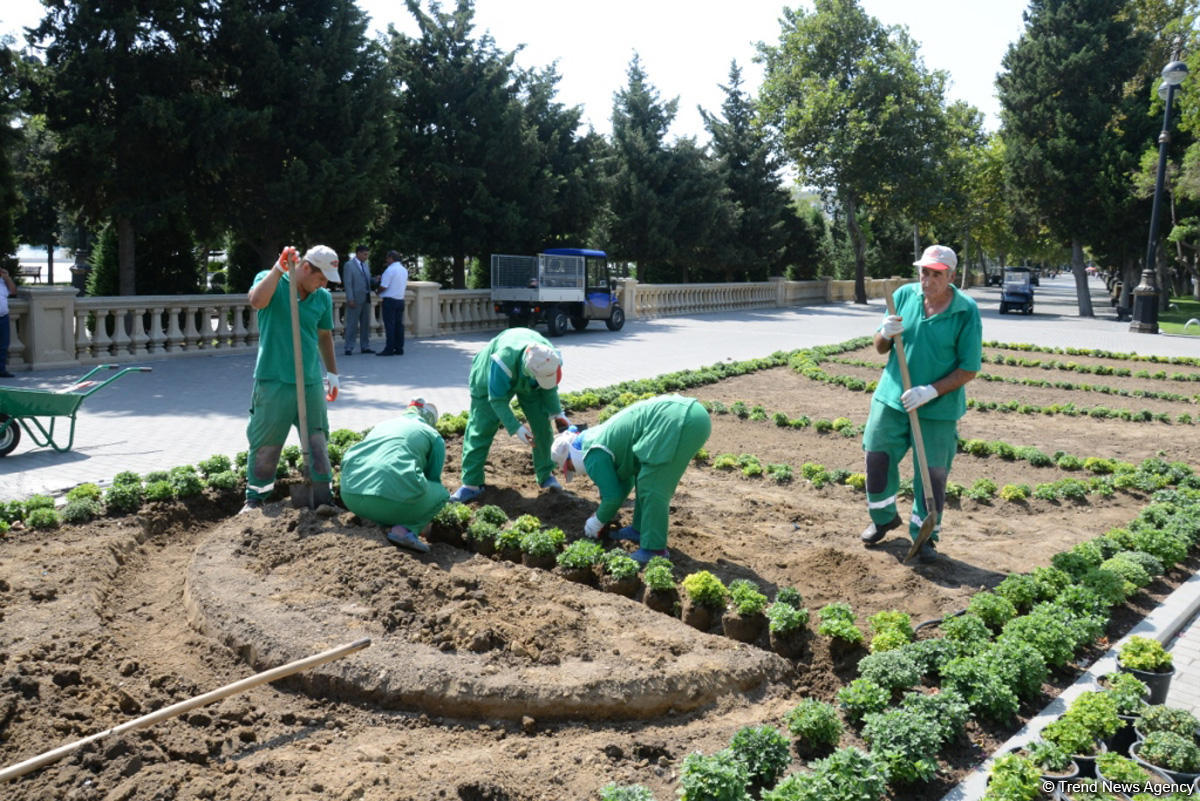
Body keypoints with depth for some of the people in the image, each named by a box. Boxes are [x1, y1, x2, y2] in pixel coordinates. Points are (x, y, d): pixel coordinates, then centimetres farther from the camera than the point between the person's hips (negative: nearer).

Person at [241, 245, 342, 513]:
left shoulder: (323, 298, 10)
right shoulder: (270, 280, -2)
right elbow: (257, 301, -25)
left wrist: (332, 372, 23)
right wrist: (279, 268, -28)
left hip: (311, 383, 4)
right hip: (273, 381, -4)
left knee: (317, 444, 8)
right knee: (265, 446, 3)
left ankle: (324, 498, 18)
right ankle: (255, 498, 18)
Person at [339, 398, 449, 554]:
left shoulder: (382, 425, 31)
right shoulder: (434, 437, 17)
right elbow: (433, 478, 20)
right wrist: (424, 521, 38)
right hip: (394, 499, -6)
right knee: (441, 494, 20)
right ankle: (405, 529, -3)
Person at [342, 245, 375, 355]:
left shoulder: (366, 265, 15)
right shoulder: (349, 265, -7)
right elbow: (348, 284, -11)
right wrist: (350, 299, -17)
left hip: (366, 298, 7)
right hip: (355, 299, -7)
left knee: (365, 324, 10)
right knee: (352, 324, -4)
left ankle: (365, 347, 16)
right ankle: (349, 348, -1)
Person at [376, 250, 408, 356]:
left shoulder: (390, 270, -13)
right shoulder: (404, 270, 13)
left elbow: (383, 287, -16)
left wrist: (378, 292, 6)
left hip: (390, 300, -8)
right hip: (400, 299, 8)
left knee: (390, 325, -6)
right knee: (399, 324, 8)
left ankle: (389, 349, -7)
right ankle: (399, 348, 8)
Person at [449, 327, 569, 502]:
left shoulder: (550, 358, -31)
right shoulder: (504, 360, -46)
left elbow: (550, 388, -9)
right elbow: (497, 399, -33)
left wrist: (557, 414, -19)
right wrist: (516, 428, -38)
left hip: (528, 383, 4)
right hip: (493, 379, -4)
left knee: (542, 424, -4)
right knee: (481, 428, -8)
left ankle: (546, 475, 12)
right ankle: (471, 484, -1)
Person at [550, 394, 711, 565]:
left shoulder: (594, 456, -2)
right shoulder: (602, 436, 27)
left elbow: (613, 496, 1)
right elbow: (625, 478, 38)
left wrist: (597, 522, 19)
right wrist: (606, 515, 43)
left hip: (678, 421, -10)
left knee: (652, 486, -3)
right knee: (645, 477, 21)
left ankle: (654, 548, 2)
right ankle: (641, 529, 28)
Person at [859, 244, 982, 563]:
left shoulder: (966, 312, -11)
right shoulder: (904, 295, -2)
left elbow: (968, 369, -10)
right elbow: (880, 348, 6)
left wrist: (931, 391, -22)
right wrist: (885, 335, -17)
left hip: (939, 408, -3)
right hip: (892, 397, 3)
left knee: (933, 473, 3)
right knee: (877, 459, 8)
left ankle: (924, 536, 22)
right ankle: (884, 518, 34)